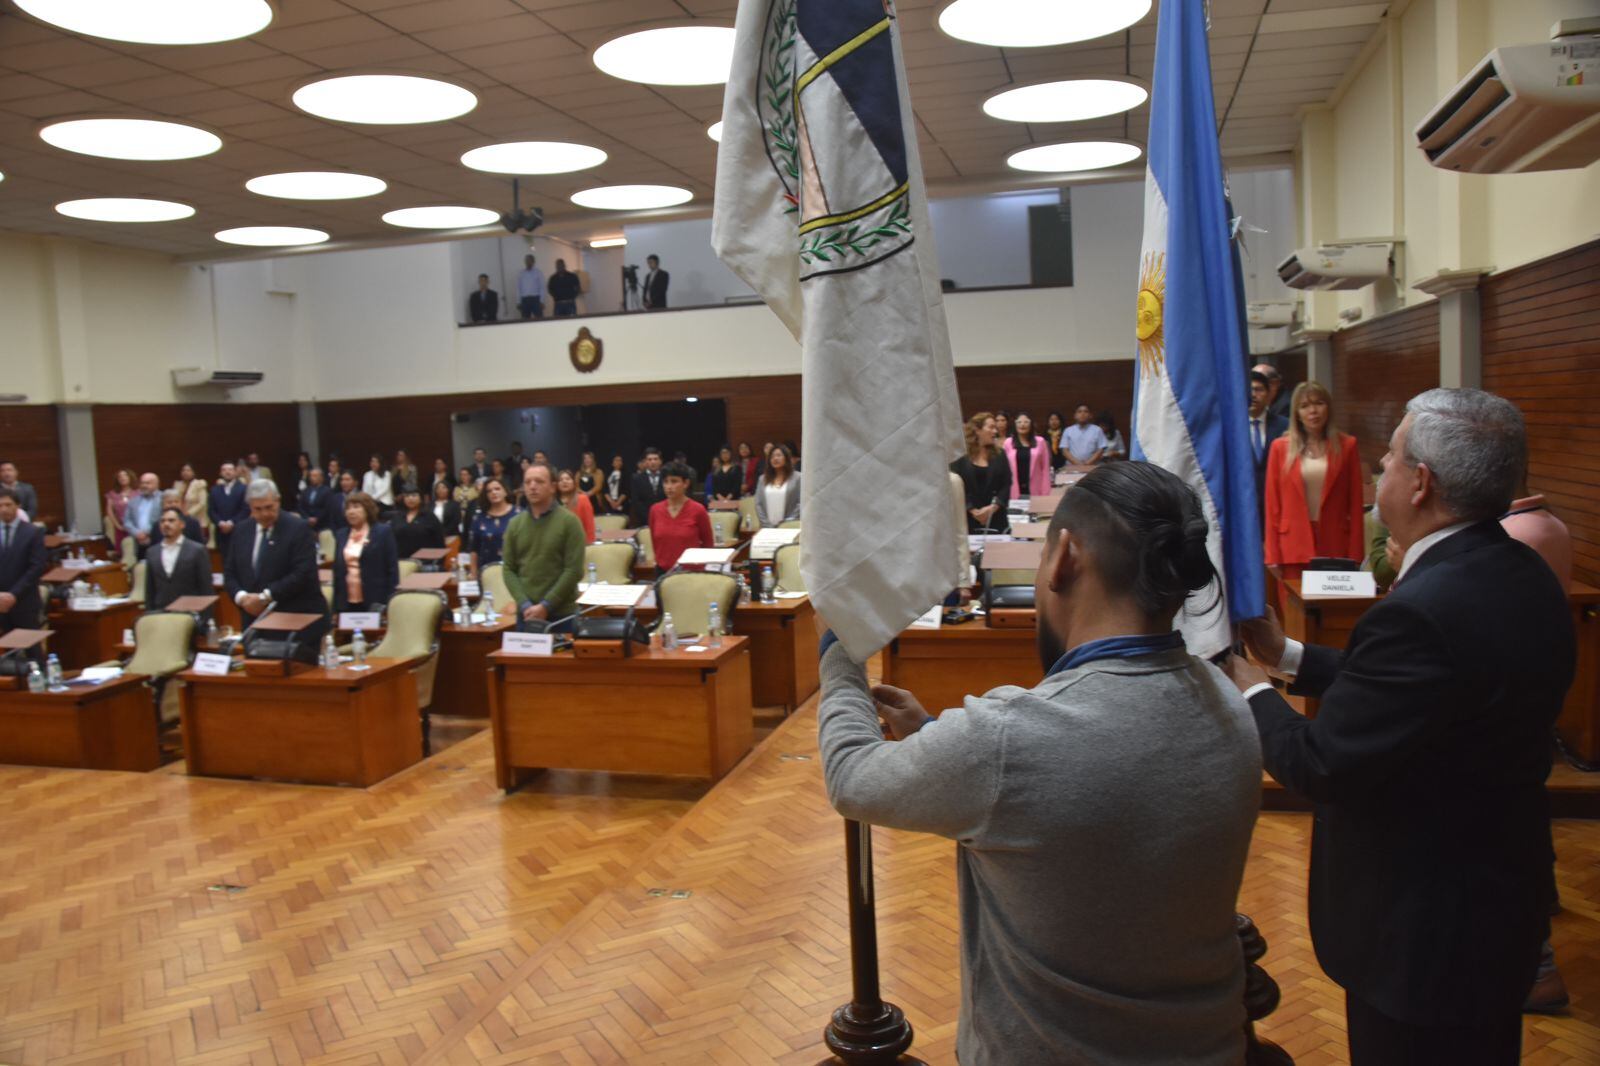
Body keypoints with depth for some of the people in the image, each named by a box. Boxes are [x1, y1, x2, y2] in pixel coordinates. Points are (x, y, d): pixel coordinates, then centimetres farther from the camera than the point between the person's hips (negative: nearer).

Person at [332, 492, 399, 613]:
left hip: (374, 603, -4)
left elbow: (392, 569, -4)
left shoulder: (383, 532, -1)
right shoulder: (341, 535, 13)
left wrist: (390, 605, -10)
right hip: (347, 603, 5)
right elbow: (337, 570, 15)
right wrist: (335, 607, 10)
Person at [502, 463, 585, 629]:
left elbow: (574, 570, -9)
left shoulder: (569, 521, -3)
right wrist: (524, 604, -8)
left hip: (562, 613, -3)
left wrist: (546, 605, -13)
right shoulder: (515, 524, 8)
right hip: (526, 614, 3)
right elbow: (509, 570, 7)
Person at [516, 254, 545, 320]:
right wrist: (519, 302, 5)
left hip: (536, 299, -3)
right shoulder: (521, 274, 11)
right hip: (524, 300, 3)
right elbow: (518, 289, 12)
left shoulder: (538, 272, 3)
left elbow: (542, 288, 0)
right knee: (525, 320, 2)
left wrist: (542, 301, -8)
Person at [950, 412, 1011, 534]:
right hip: (968, 519, -3)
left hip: (997, 519, 3)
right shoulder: (961, 458, 0)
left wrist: (993, 507, -10)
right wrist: (973, 510, -15)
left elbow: (1006, 486, 5)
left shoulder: (999, 455, 11)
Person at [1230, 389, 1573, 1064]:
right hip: (1498, 894, 9)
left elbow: (1320, 766, -27)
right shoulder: (1520, 573, -2)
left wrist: (1252, 692, -9)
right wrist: (1288, 654, 9)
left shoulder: (1424, 611, -32)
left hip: (1426, 931, -9)